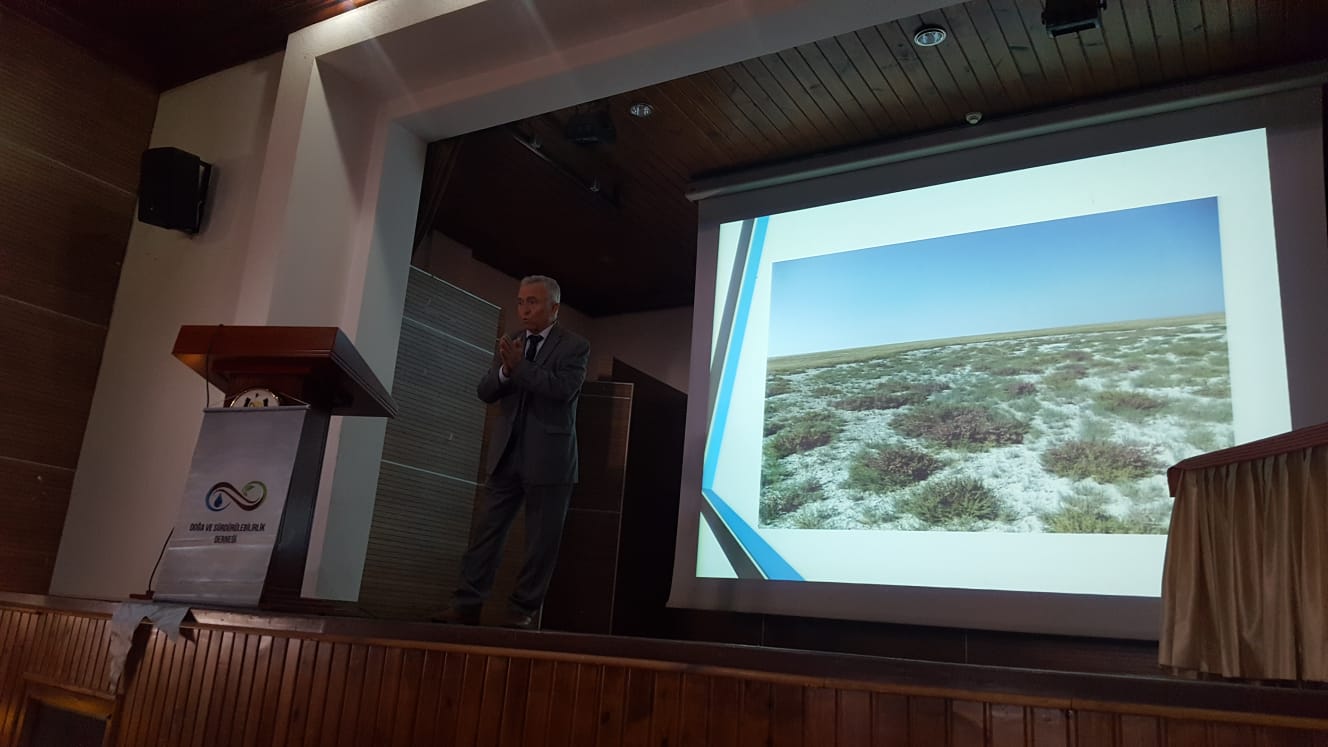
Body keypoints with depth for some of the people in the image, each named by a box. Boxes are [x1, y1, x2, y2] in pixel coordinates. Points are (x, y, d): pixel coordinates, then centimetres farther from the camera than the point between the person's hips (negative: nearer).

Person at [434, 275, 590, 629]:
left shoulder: (575, 346, -3)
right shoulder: (510, 342, 12)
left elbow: (563, 388, -19)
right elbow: (485, 392, 6)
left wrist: (519, 366, -20)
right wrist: (505, 370, -14)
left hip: (549, 457, -4)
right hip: (507, 454, 5)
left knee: (542, 539, 2)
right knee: (487, 530, 3)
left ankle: (524, 610, 11)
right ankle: (467, 604, 7)